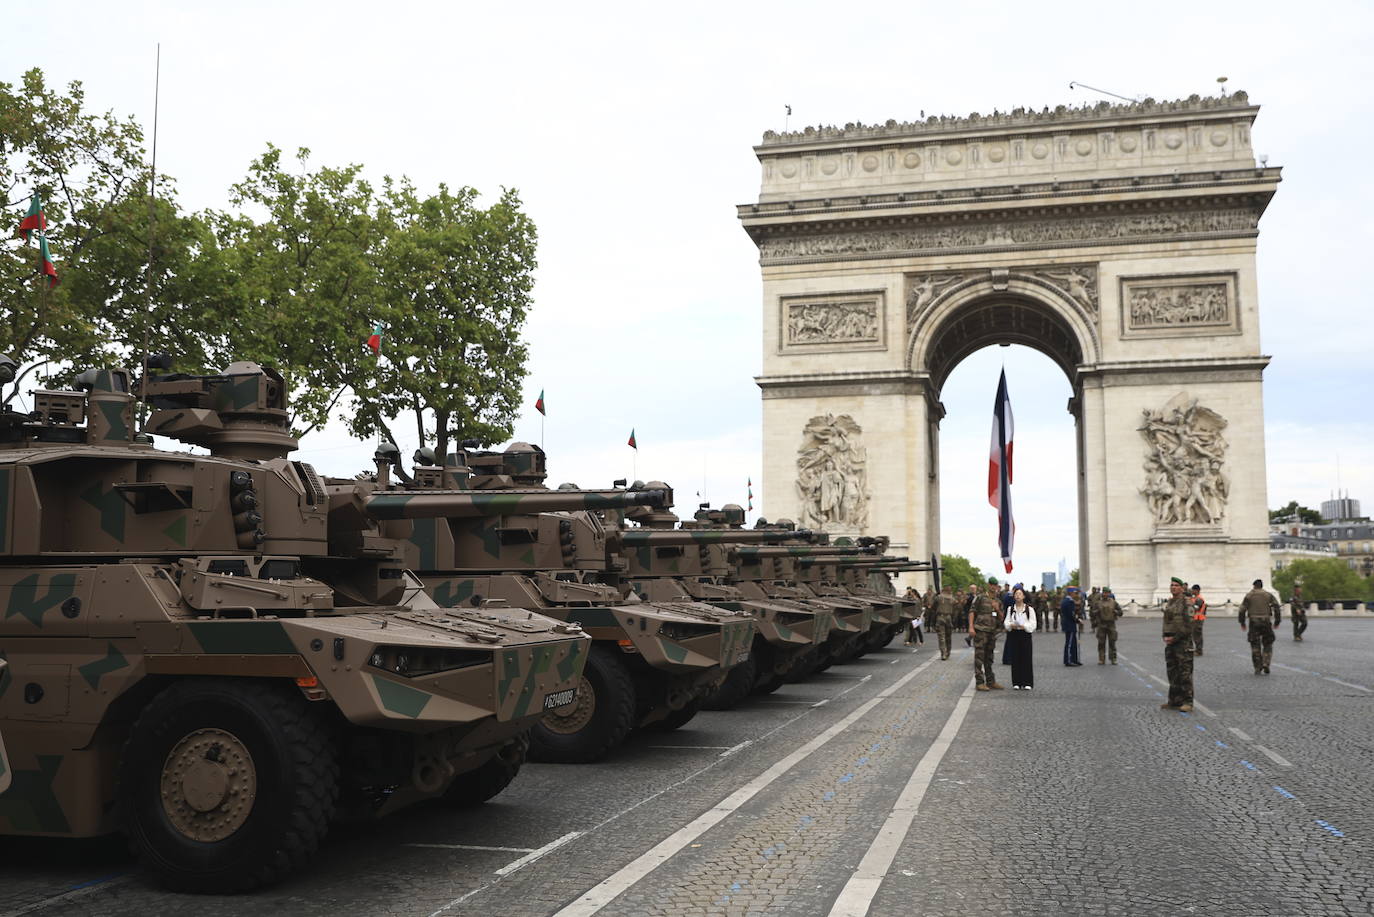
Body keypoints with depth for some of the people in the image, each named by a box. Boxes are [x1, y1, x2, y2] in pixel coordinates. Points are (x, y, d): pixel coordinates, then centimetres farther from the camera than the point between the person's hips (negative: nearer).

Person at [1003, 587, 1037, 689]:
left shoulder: (1029, 609, 3)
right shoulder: (1010, 609, 11)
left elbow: (1032, 624, -1)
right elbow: (1007, 622, 8)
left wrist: (1023, 626, -17)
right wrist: (1011, 625, -13)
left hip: (1025, 634, -2)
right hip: (1013, 635, 2)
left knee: (1026, 658, -4)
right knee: (1015, 659, 0)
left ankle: (1027, 683, 2)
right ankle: (1016, 683, 6)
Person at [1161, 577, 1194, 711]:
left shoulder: (1187, 602, -8)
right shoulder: (1169, 603, 15)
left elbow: (1188, 624, -14)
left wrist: (1175, 638, -14)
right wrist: (1165, 636, 3)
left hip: (1183, 641, -8)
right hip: (1170, 642, 8)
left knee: (1185, 673, -6)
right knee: (1172, 672, 11)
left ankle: (1187, 702, -4)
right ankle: (1174, 701, 17)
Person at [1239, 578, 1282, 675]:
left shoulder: (1249, 595, 5)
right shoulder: (1269, 595, 6)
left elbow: (1242, 610, -1)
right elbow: (1277, 607, -3)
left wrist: (1242, 623, 7)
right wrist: (1277, 622, 3)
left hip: (1254, 623, 0)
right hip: (1266, 622, 0)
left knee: (1255, 646, 7)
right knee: (1267, 645, 12)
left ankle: (1258, 669, 3)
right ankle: (1265, 665, -5)